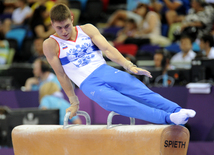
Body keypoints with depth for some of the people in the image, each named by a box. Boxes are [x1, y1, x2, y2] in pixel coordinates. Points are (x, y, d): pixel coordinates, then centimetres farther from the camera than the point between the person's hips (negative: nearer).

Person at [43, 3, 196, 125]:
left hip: (106, 71, 4)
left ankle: (177, 110, -35)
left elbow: (107, 49, 2)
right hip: (89, 84, -4)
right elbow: (61, 75, 6)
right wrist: (74, 102, 9)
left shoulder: (87, 29, 11)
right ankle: (168, 118, -42)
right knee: (125, 105, -26)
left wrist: (129, 66, -10)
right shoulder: (50, 45, 3)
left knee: (141, 91, -21)